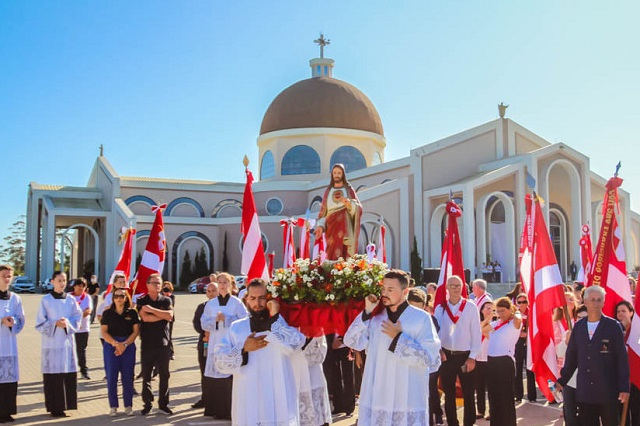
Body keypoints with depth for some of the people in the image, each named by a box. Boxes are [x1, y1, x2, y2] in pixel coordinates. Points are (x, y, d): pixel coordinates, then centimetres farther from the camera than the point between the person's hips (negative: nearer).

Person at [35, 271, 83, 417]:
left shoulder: (71, 300, 8)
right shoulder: (45, 300, 0)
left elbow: (77, 320, 6)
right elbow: (40, 323, -2)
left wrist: (67, 323, -13)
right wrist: (55, 324, -17)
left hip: (67, 342, 3)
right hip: (51, 343, -3)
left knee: (69, 375, 0)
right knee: (53, 376, -3)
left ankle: (65, 404, 10)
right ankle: (54, 407, 4)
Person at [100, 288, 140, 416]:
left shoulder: (132, 313, 4)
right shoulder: (107, 313, 4)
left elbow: (136, 331, 1)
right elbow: (103, 332, -1)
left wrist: (125, 344, -12)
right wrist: (115, 343, -15)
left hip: (128, 346, 0)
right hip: (110, 346, 0)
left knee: (128, 377, 2)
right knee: (111, 377, 0)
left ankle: (128, 406, 10)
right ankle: (113, 406, 9)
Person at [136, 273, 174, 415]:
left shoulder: (166, 300, 7)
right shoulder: (141, 301, 4)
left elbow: (170, 316, -11)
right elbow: (145, 318, -13)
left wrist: (152, 309, -14)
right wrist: (163, 315, -8)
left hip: (163, 343, 1)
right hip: (147, 343, -1)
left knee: (164, 375, 4)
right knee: (146, 375, 4)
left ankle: (163, 403, 13)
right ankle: (147, 403, 14)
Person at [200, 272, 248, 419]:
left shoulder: (236, 302, 2)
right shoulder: (210, 304, 10)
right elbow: (204, 324, 8)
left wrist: (226, 319, -15)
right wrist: (215, 320, -11)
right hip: (215, 344, 3)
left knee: (231, 376, -9)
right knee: (214, 376, 0)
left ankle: (231, 410, -2)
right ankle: (217, 409, 10)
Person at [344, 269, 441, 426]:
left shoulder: (421, 318, -4)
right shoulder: (376, 318, 8)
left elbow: (431, 358, -11)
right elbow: (351, 342, 0)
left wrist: (399, 337, -12)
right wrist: (366, 313, -8)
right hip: (376, 398, 4)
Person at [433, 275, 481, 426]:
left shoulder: (471, 307, -4)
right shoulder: (440, 308, 3)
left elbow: (476, 334, -5)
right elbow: (435, 332, 6)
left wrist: (472, 357, -8)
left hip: (466, 356, -2)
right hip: (446, 356, 2)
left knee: (468, 394, 4)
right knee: (449, 394, 12)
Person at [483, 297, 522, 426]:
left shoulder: (514, 323, -5)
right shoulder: (496, 323, 14)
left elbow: (519, 320, -29)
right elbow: (482, 330, 30)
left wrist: (514, 313, -9)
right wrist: (492, 338, 15)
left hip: (505, 362, -7)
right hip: (491, 361, 7)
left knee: (505, 397, -1)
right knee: (493, 396, 14)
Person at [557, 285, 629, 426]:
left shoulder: (613, 326, -3)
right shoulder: (578, 326, 8)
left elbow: (622, 359, -4)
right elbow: (571, 357, 12)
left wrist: (624, 387, -8)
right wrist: (562, 381, 9)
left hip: (607, 391, -3)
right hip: (584, 392, 3)